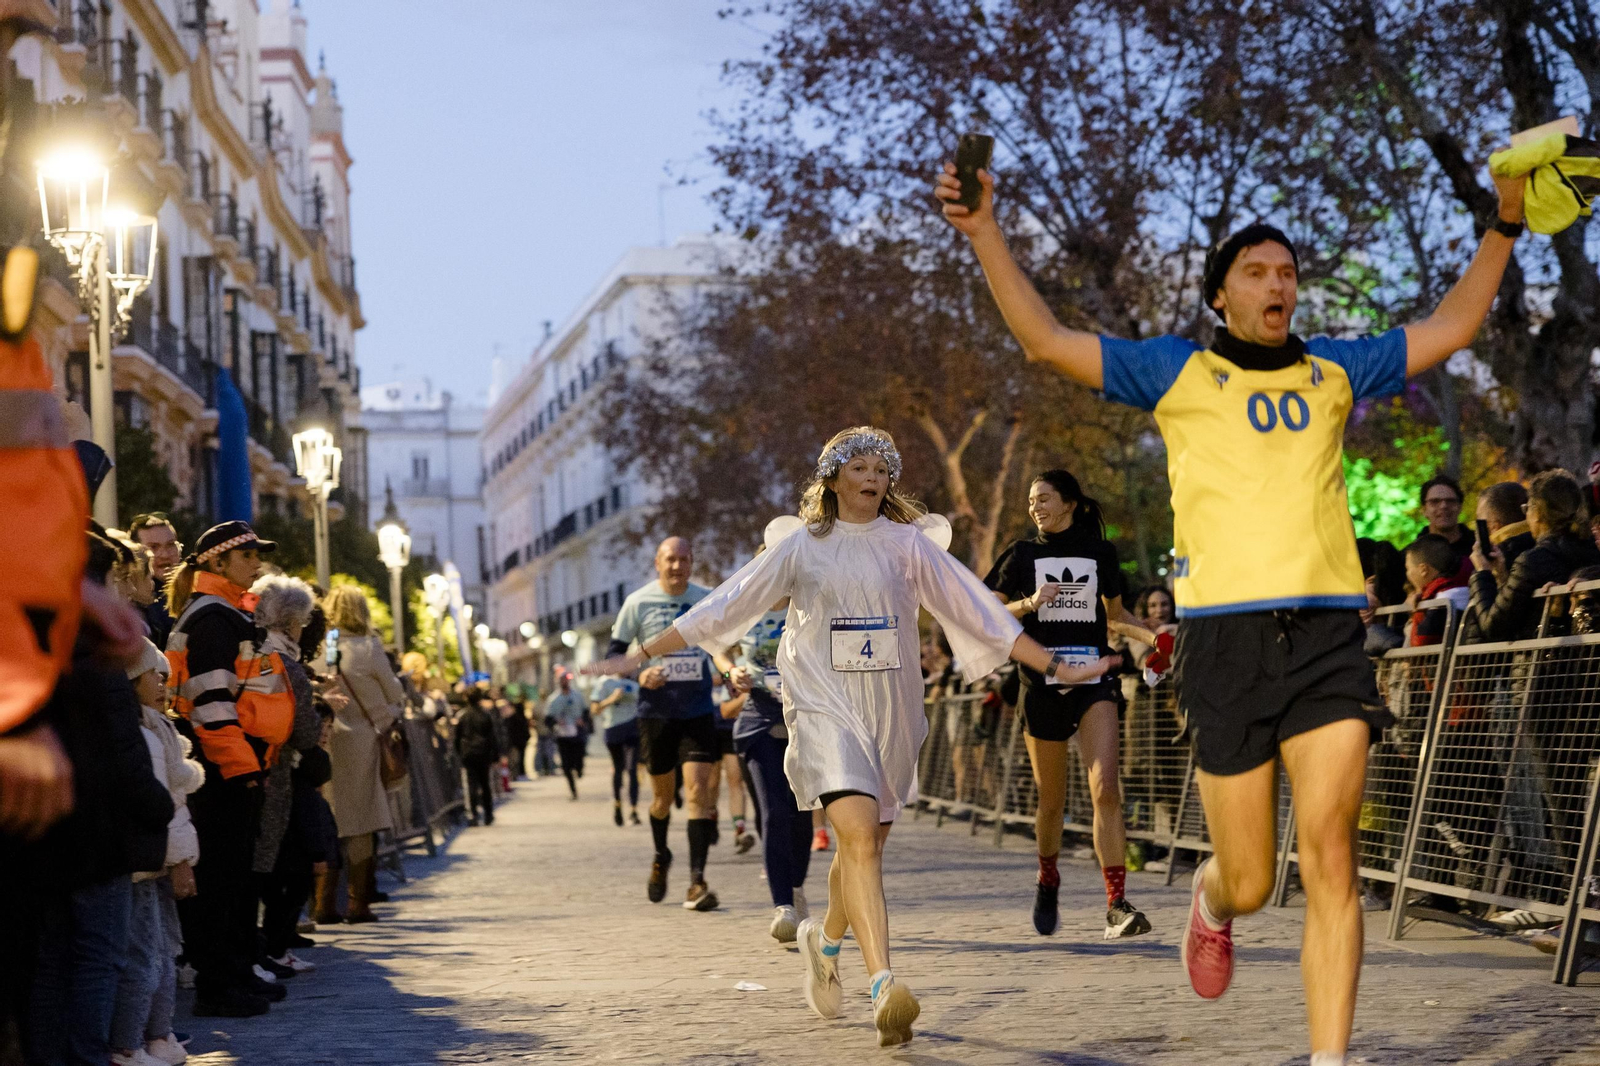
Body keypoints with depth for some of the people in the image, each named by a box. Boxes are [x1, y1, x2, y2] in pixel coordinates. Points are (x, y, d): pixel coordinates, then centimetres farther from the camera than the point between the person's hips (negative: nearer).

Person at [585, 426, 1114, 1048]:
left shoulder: (906, 544, 7)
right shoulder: (802, 548, 5)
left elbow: (976, 607, 7)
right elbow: (724, 607, 8)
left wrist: (1053, 666, 3)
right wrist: (643, 655, 7)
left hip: (891, 711, 3)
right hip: (823, 706, -3)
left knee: (864, 848, 10)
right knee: (859, 833, -22)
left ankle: (826, 941, 42)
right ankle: (884, 988, -32)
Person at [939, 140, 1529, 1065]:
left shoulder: (1335, 372, 18)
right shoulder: (1178, 373, 11)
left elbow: (1451, 329, 25)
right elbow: (1047, 341, 7)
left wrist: (1504, 228, 18)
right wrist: (987, 233, 1)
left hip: (1327, 632, 2)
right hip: (1226, 636, -1)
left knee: (1330, 863, -12)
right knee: (1251, 882, 3)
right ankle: (1212, 901, 41)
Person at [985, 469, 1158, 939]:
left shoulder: (1101, 553, 9)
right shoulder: (1022, 555, 6)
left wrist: (1150, 636, 3)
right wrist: (1029, 604, -14)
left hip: (1094, 681, 0)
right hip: (1042, 684, 0)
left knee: (1105, 789, -17)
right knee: (1051, 798, 10)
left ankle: (1117, 905, -21)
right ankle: (1047, 879, 39)